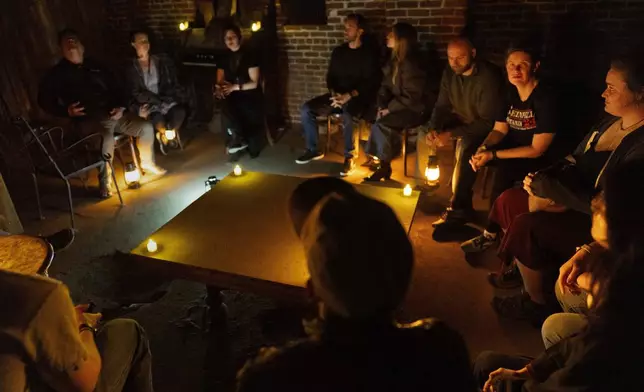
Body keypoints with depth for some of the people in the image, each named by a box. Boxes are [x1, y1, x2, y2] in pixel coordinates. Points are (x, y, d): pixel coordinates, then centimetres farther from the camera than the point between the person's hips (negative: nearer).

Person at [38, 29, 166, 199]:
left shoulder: (94, 66, 20)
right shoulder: (58, 73, 8)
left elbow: (114, 88, 20)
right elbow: (44, 100, 2)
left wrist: (120, 106, 0)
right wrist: (66, 111, -15)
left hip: (113, 113, 5)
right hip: (89, 119, -5)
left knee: (146, 127, -8)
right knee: (106, 138, -37)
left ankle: (147, 163, 15)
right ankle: (105, 182, -20)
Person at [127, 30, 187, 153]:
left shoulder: (162, 61, 10)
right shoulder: (131, 68, 2)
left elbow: (174, 84, 7)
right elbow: (137, 94, -3)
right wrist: (158, 100, -16)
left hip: (166, 100, 2)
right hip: (146, 104, -2)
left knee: (180, 111, -30)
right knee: (158, 118, -35)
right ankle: (163, 136, 5)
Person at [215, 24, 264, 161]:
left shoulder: (249, 56, -6)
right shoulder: (224, 59, 10)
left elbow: (254, 83, -10)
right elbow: (220, 81, 7)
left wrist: (235, 87, -21)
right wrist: (219, 88, -18)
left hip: (250, 97, -4)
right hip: (234, 96, 4)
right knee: (224, 106, -30)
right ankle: (239, 139, -22)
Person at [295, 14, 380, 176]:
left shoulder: (369, 54, -4)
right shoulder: (338, 51, 13)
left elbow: (371, 82, -11)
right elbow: (330, 76, 12)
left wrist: (350, 95, -23)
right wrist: (334, 93, -9)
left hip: (358, 98, -6)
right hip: (337, 96, 6)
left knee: (346, 116, -40)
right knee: (306, 109, -13)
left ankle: (350, 157, -20)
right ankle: (314, 150, 2)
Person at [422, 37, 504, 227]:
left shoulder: (489, 77, -28)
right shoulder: (449, 72, -7)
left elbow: (488, 122, -28)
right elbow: (442, 106, 0)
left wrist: (451, 134, -33)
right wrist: (433, 129, -21)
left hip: (483, 127, -7)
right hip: (459, 119, 7)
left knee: (465, 149, -35)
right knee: (423, 136, -7)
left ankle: (458, 209, -25)